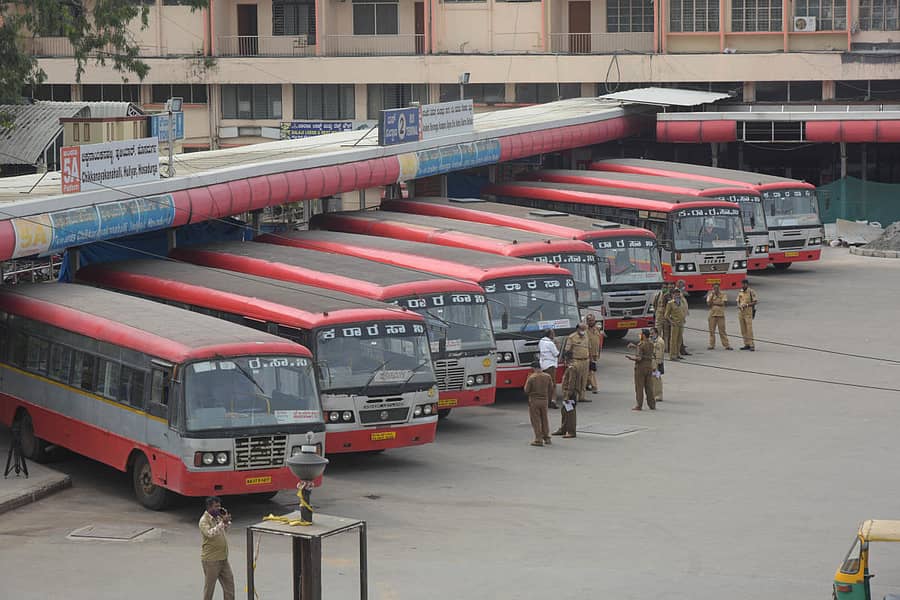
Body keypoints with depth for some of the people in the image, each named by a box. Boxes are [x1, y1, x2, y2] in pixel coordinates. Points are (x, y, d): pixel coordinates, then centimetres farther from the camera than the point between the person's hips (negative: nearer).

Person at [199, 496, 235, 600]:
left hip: (223, 558, 8)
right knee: (209, 585, 4)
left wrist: (227, 521, 6)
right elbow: (210, 533, -33)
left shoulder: (217, 517, 8)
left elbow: (226, 529, 25)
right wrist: (223, 522, -33)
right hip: (211, 560, -8)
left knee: (229, 582, 10)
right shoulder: (204, 520, -16)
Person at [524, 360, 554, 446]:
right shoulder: (547, 377, -2)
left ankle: (538, 439, 3)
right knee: (544, 419, 18)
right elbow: (551, 390, 5)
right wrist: (549, 398, 20)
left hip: (533, 401, -4)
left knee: (536, 420, 4)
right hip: (544, 400, 4)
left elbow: (526, 391, -10)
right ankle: (546, 438, 24)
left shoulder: (531, 378, -15)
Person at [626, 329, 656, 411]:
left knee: (639, 387, 0)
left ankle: (638, 405, 1)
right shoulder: (651, 344, 7)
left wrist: (631, 358, -5)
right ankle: (652, 405, 12)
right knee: (649, 387, 11)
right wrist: (634, 346, 25)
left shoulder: (641, 345, -16)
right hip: (649, 367, 6)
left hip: (640, 367, -6)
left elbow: (639, 358, -21)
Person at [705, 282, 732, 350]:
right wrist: (712, 295, -10)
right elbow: (708, 303, -5)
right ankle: (712, 345, 9)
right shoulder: (710, 295, 6)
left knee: (722, 330, -3)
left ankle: (726, 345, -1)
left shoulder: (723, 294, 2)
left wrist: (714, 303, -10)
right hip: (712, 314, 2)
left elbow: (724, 303, -10)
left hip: (720, 314, -2)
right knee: (711, 330, 2)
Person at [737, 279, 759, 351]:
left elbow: (755, 302, -8)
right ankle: (746, 344, 11)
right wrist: (739, 306, -4)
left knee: (749, 328, -12)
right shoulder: (740, 292, 13)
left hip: (748, 312, -6)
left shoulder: (751, 291, -6)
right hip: (741, 312, 6)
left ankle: (752, 345, -12)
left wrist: (746, 305, -19)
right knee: (743, 329, 6)